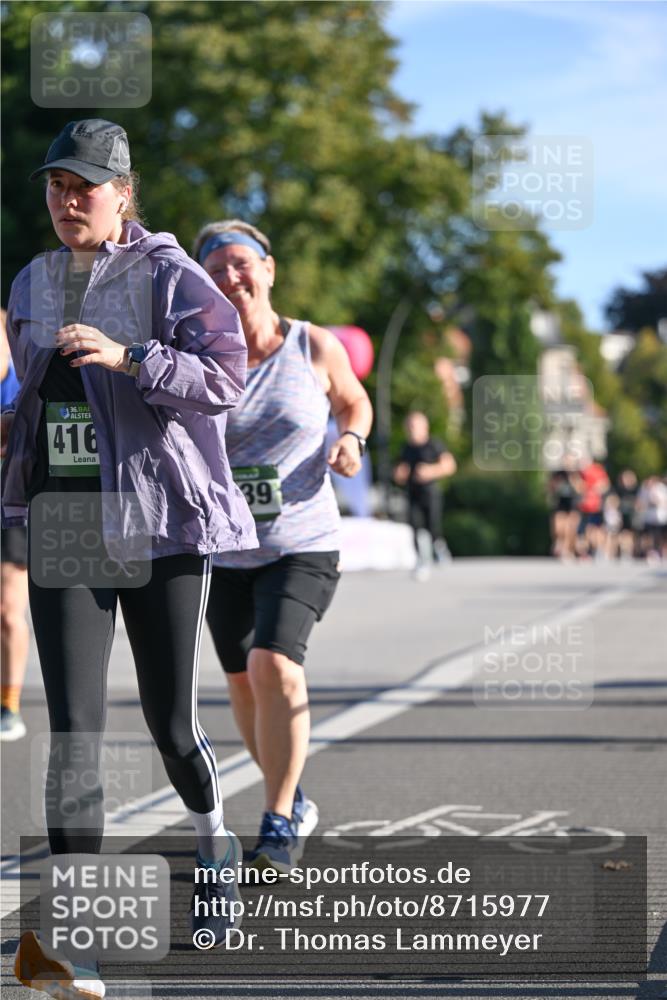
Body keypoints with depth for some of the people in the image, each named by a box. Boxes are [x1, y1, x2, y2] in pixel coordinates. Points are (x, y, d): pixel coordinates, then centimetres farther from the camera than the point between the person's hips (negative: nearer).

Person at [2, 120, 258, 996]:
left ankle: (214, 838, 36)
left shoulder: (168, 276, -5)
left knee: (170, 720, 4)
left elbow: (224, 375, -18)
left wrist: (127, 358, -29)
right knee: (74, 725, -7)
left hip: (161, 521, -4)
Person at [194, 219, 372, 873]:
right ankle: (292, 803, 37)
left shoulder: (315, 347, -3)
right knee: (243, 683, 13)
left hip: (301, 544, -3)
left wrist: (351, 440, -5)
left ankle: (279, 823, -12)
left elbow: (354, 403, 15)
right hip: (222, 549, 3)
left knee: (274, 664, -23)